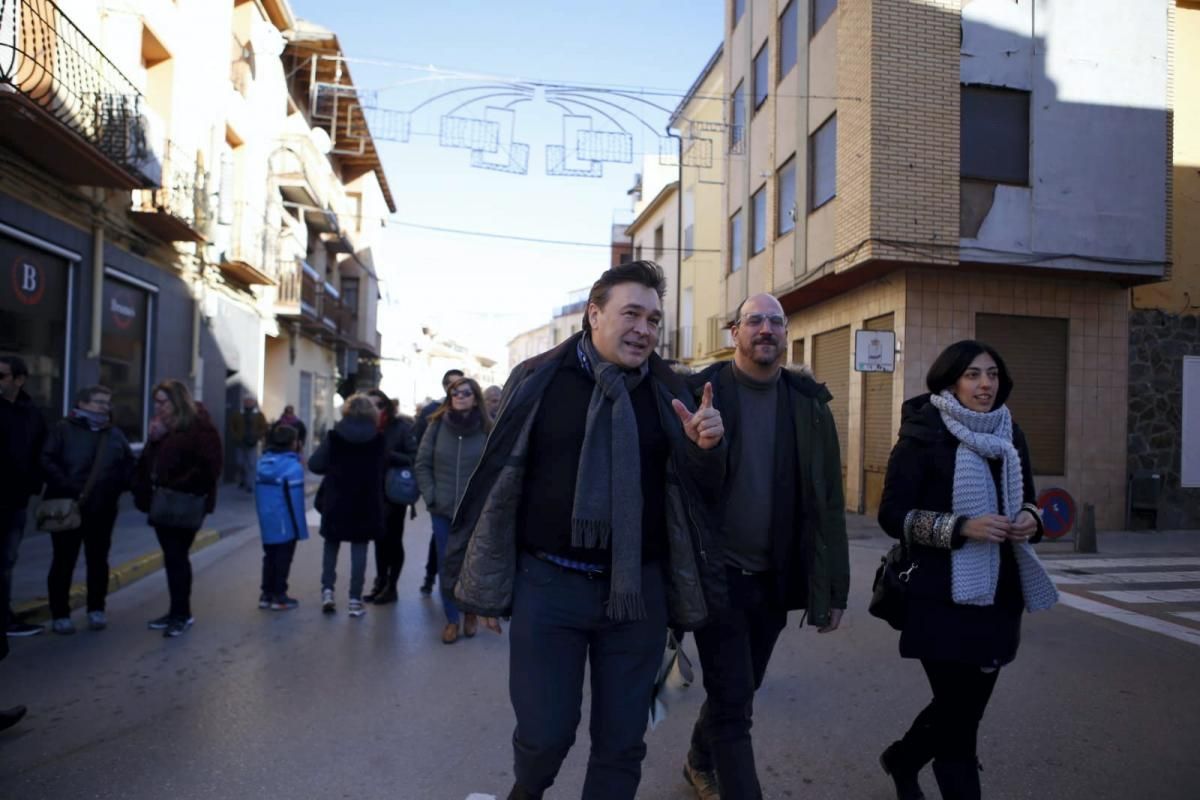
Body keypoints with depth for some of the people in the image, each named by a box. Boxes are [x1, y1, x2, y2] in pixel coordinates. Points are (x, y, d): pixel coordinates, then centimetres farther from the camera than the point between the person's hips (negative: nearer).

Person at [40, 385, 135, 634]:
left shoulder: (114, 433, 12)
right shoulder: (63, 429, -3)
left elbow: (129, 463, 15)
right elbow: (47, 461, -12)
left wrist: (120, 485, -2)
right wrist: (69, 488, -21)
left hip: (103, 509, 4)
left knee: (98, 560, 10)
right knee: (64, 561, 3)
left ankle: (96, 609, 22)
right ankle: (60, 614, 13)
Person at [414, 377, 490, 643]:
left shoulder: (488, 429, -5)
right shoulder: (437, 425, 0)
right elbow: (422, 464, 3)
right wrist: (430, 497, -3)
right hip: (442, 510, 2)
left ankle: (471, 613, 32)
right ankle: (451, 620, 24)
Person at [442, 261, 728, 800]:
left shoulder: (670, 393, 2)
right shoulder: (538, 380, -3)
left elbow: (700, 491, 6)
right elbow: (498, 476, 2)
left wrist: (706, 448, -17)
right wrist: (487, 581, 4)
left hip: (638, 589, 2)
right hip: (547, 583, -1)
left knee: (622, 739, 13)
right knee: (545, 731, 6)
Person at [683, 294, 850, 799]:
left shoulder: (809, 403, 2)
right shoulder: (699, 392, -7)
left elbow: (827, 503, 3)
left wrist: (833, 589, 3)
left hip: (775, 577, 4)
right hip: (717, 573, -4)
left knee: (737, 691, 20)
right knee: (733, 701, -2)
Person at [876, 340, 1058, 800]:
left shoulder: (1010, 437, 9)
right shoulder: (923, 435, -9)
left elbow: (1024, 503, 19)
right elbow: (893, 515, -12)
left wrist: (1030, 519, -4)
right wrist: (962, 527, -23)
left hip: (999, 595, 6)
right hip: (943, 599, -6)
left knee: (966, 705, 15)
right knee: (958, 713, -5)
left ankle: (902, 759, 41)